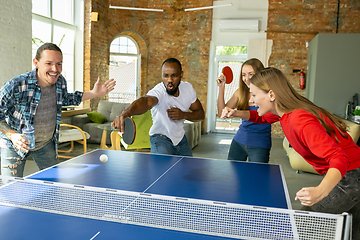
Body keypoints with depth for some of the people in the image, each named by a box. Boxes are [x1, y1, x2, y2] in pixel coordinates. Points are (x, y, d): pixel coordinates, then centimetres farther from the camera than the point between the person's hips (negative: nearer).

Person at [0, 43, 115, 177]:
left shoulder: (60, 82, -13)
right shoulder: (16, 86, -30)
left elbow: (64, 99, 11)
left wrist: (94, 93, 2)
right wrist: (12, 135, -31)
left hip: (47, 144, 5)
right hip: (15, 145, -4)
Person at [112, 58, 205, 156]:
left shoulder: (188, 87, -11)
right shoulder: (158, 92, -30)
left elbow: (201, 113, -3)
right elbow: (146, 101, -54)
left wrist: (184, 115, -23)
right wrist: (126, 113, -76)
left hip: (180, 138, 6)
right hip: (160, 138, -5)